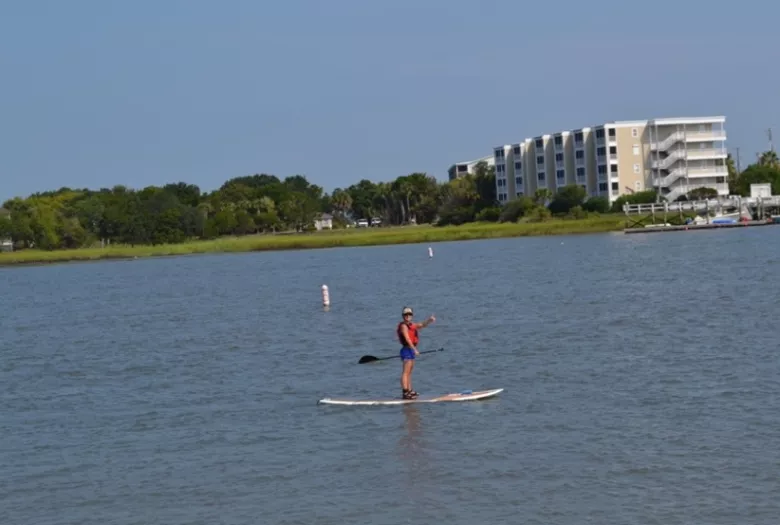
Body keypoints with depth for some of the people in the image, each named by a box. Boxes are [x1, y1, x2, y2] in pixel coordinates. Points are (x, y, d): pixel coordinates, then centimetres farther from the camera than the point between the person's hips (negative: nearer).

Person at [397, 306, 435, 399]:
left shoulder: (412, 325, 17)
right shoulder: (403, 326, -10)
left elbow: (422, 325, 13)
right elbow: (407, 339, -18)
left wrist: (429, 320, -7)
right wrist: (414, 349, -24)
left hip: (411, 350, 10)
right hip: (407, 350, -10)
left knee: (409, 372, 15)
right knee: (405, 372, -12)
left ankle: (409, 391, 22)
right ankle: (405, 393, -16)